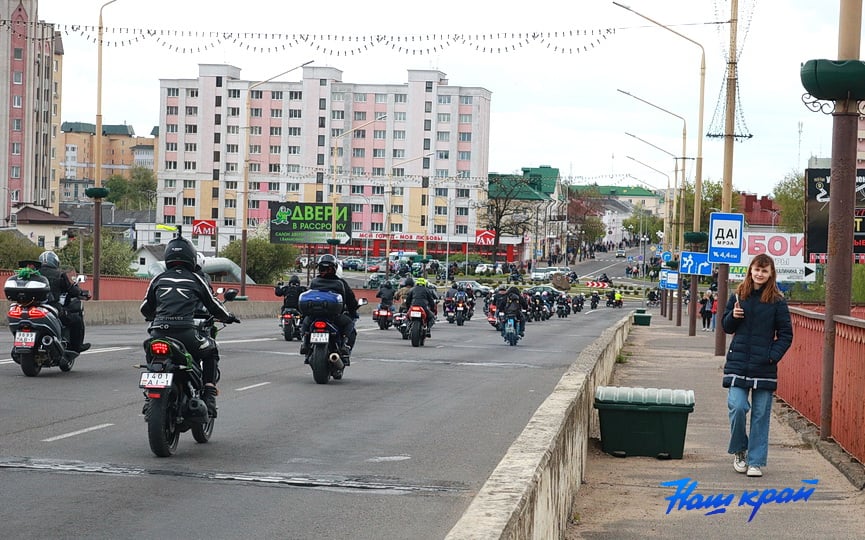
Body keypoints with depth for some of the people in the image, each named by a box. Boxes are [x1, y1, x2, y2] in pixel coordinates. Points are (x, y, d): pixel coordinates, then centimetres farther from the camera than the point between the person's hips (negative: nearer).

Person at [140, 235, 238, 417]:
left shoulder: (159, 279, 16)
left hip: (159, 333, 3)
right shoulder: (195, 279, 9)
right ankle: (209, 395, 10)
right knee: (211, 350, 25)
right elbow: (214, 306, 14)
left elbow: (145, 309, 22)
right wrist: (228, 317, 35)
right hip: (185, 333, -3)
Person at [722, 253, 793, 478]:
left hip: (764, 367, -1)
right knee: (737, 408, -10)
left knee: (761, 414, 3)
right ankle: (739, 451, 14)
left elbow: (786, 334, 2)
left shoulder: (777, 301, -1)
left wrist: (774, 355, -11)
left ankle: (756, 461, 11)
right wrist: (733, 316, -8)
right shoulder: (738, 296, 6)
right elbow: (726, 327, 14)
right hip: (738, 364, 1)